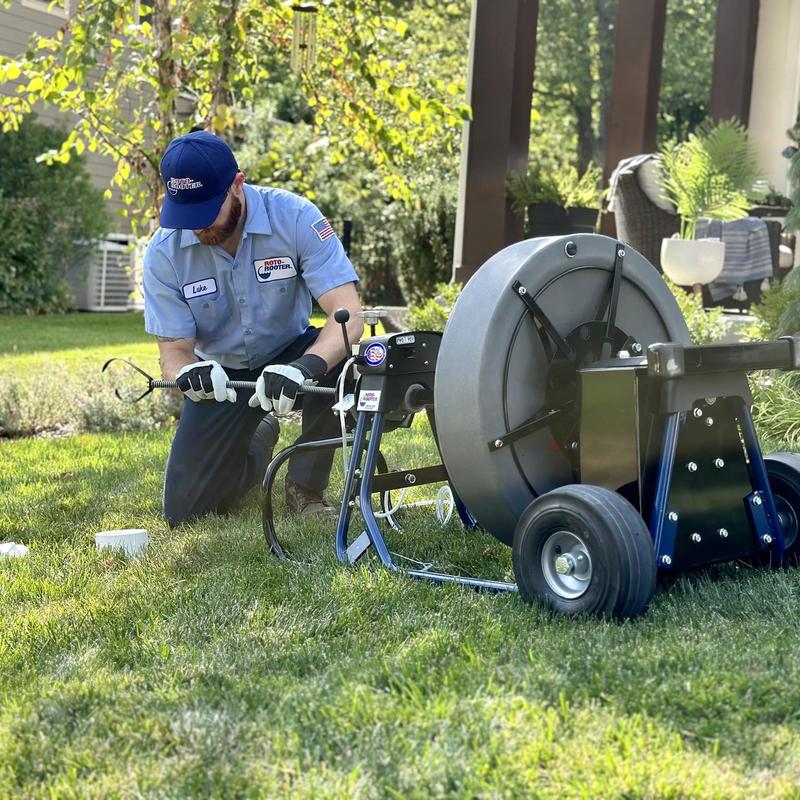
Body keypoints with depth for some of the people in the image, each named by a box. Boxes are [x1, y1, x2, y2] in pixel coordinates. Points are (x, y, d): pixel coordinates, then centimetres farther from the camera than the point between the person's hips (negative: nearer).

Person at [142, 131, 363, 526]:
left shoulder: (294, 217, -23)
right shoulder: (163, 252, -17)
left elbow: (348, 316, -31)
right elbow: (174, 351, -14)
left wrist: (302, 368, -51)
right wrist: (188, 373, -40)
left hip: (289, 357, -1)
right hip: (220, 374, 2)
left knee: (339, 361, -37)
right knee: (183, 510, -5)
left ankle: (306, 487, -11)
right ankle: (258, 442, 28)